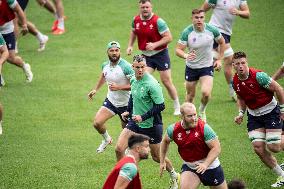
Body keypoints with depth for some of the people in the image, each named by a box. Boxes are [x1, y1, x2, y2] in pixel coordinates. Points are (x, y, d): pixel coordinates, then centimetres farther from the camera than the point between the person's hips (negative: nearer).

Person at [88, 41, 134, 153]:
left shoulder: (126, 67, -23)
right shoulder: (105, 65, -3)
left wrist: (119, 87, -30)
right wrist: (96, 89, 22)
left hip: (125, 103, -5)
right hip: (110, 101, 5)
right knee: (97, 123, -11)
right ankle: (106, 139, 20)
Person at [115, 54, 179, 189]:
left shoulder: (152, 84, -23)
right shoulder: (133, 80, 0)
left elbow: (160, 106, -23)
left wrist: (143, 117, -25)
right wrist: (128, 111, 12)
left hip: (151, 125, -6)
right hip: (135, 122, 6)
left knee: (156, 157, 9)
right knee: (119, 149, -7)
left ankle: (174, 176, 36)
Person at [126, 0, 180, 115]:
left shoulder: (158, 21, -18)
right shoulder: (136, 20, -1)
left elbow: (168, 37, -19)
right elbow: (133, 32, 21)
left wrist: (155, 44, -28)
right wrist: (130, 45, 10)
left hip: (160, 54, -4)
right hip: (146, 56, 4)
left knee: (167, 82, 2)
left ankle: (177, 107, 18)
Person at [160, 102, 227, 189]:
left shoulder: (204, 128, -21)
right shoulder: (174, 129, -10)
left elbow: (216, 148, -20)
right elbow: (165, 141, 12)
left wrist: (205, 164, -31)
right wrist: (162, 161, 13)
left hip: (209, 165, -2)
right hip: (189, 167, 2)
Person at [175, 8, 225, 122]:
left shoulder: (212, 30, -12)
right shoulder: (187, 32, -16)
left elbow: (222, 42, 7)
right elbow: (178, 50, -17)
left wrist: (219, 59, 4)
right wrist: (186, 55, -39)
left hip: (207, 67, 0)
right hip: (191, 67, 0)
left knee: (206, 93, -19)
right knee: (190, 95, 9)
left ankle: (202, 111, 13)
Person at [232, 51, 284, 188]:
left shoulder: (258, 76, -23)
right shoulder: (235, 81, -4)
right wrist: (241, 113, 2)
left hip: (270, 111, -5)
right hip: (254, 115, 5)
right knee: (258, 148, -7)